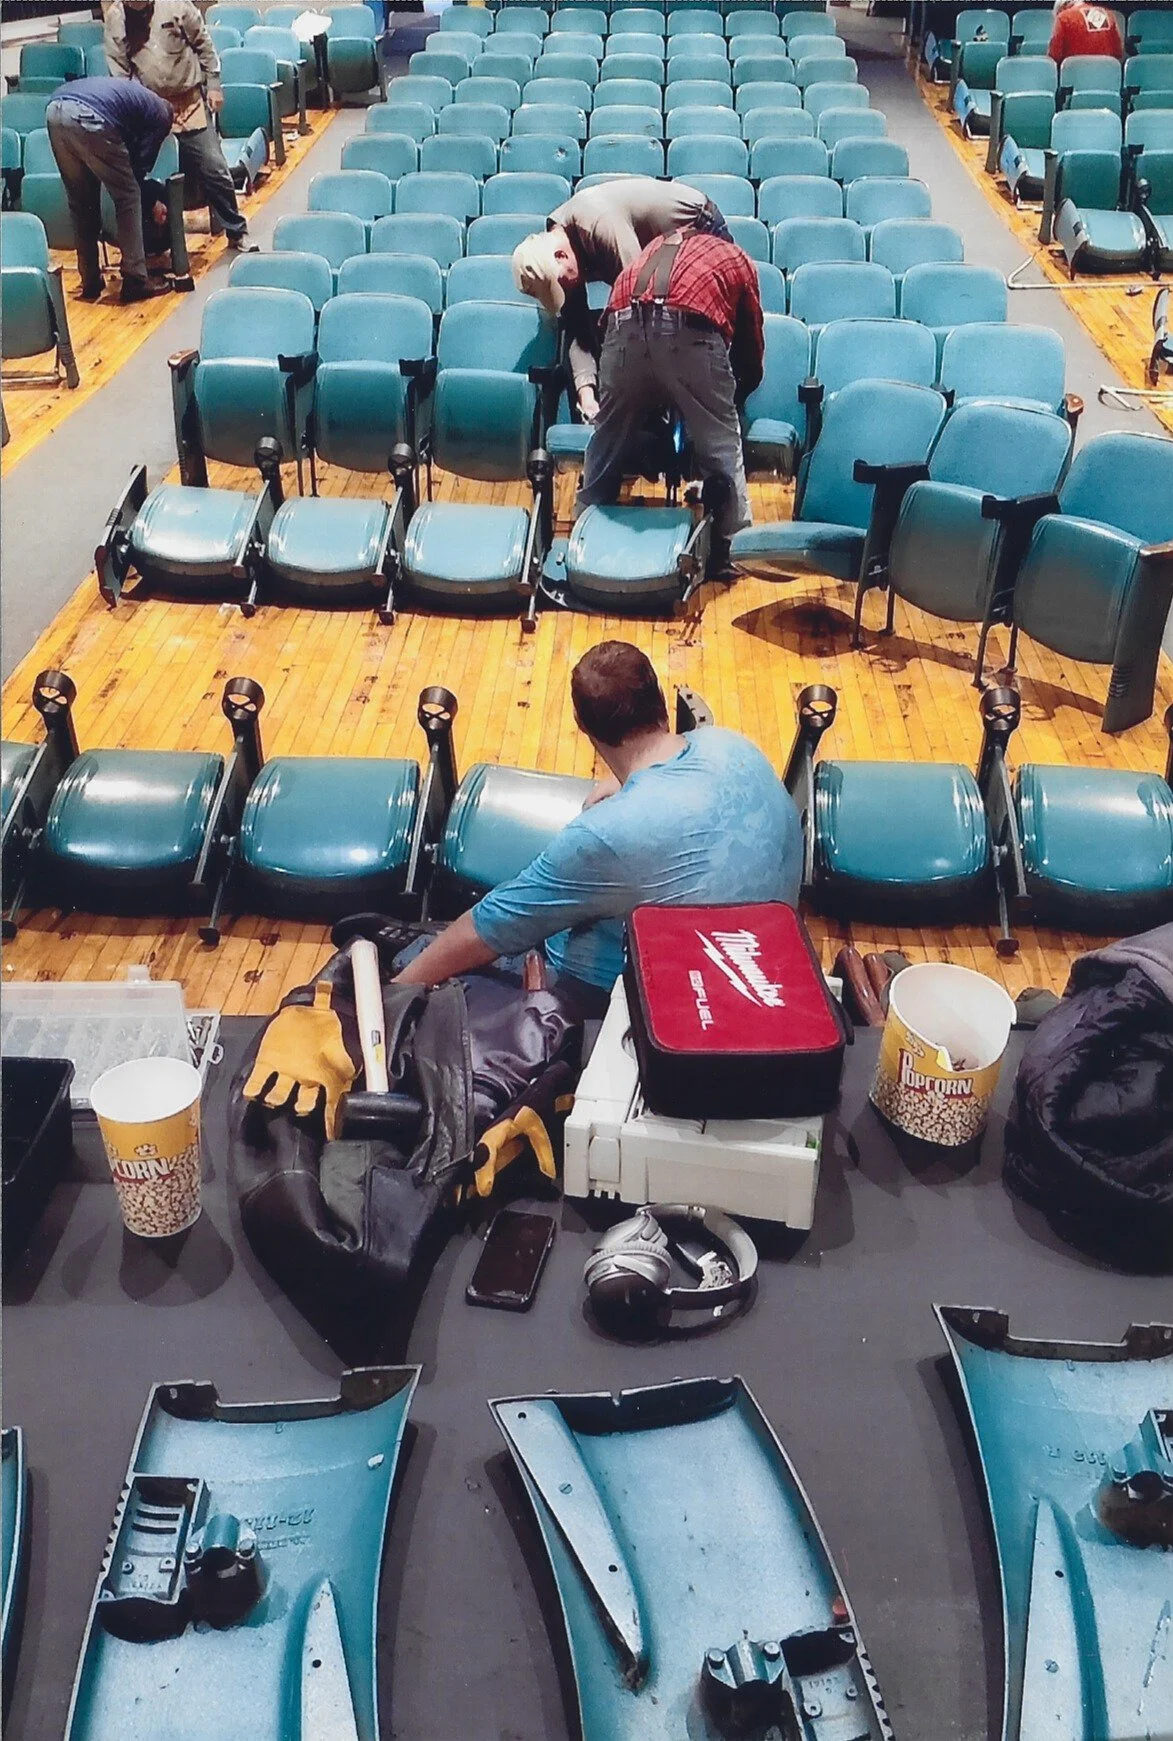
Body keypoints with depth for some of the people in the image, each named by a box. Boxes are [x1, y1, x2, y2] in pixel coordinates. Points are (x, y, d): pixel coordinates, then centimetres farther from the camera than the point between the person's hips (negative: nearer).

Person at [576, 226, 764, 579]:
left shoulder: (658, 246, 40)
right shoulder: (736, 259, 31)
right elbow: (751, 349, 32)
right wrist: (729, 398, 47)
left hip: (625, 326, 3)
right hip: (689, 332, -3)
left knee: (608, 440, 19)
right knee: (720, 445, 14)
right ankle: (724, 548, 18)